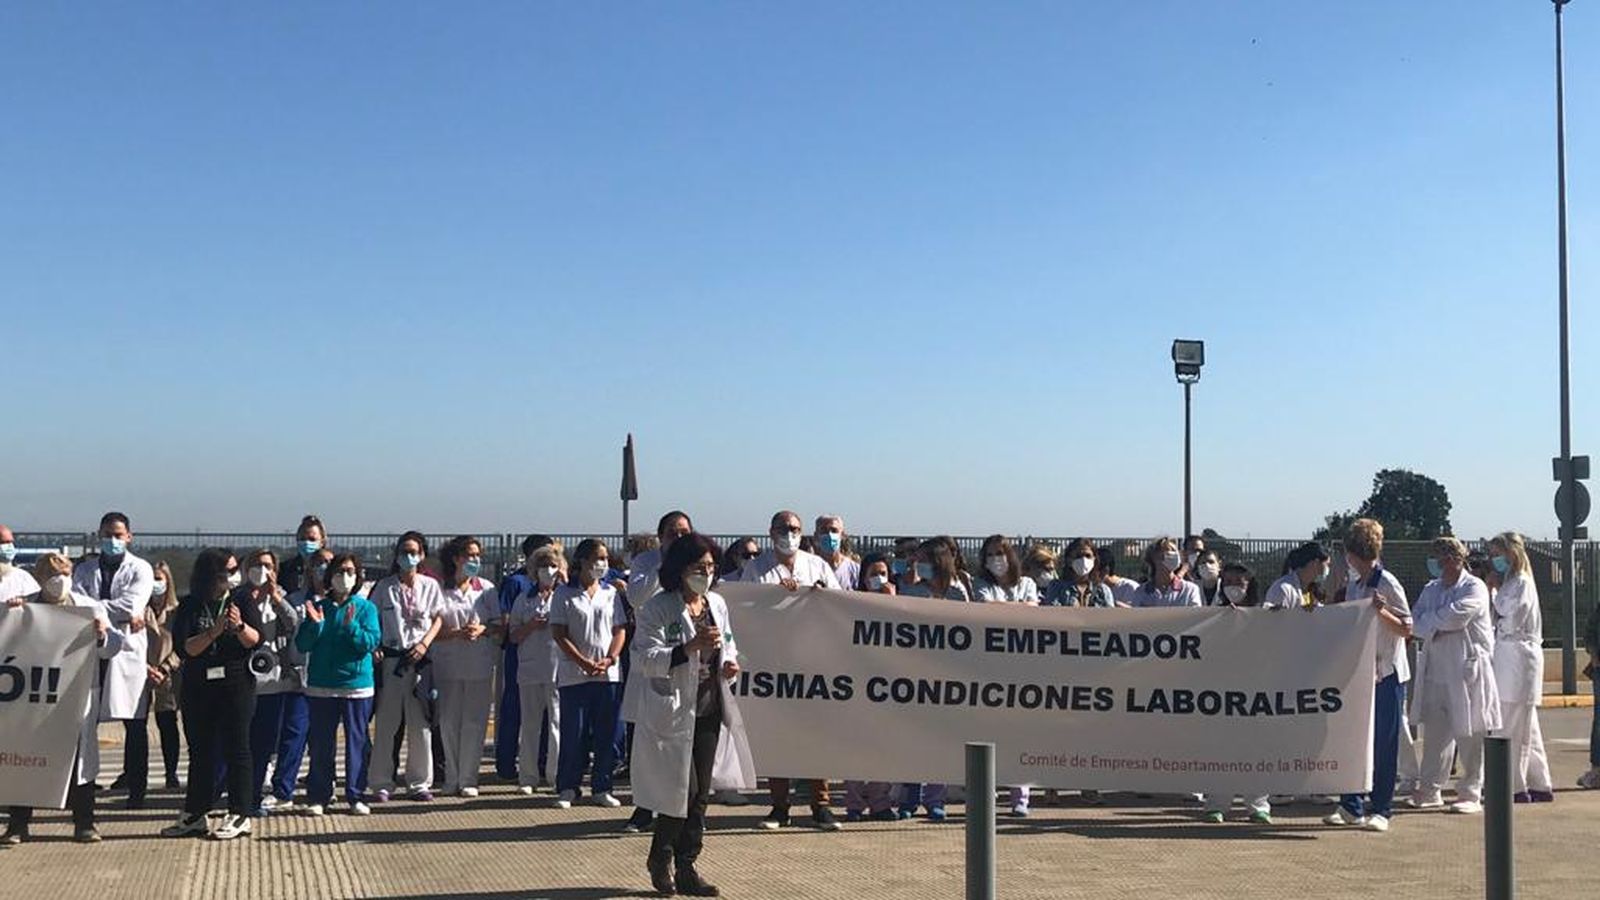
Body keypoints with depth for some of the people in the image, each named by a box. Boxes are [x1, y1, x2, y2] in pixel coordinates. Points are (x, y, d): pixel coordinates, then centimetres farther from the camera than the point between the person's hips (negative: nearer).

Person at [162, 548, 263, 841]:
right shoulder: (189, 606, 2)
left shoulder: (242, 600, 2)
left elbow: (255, 640, -8)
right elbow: (185, 648, -9)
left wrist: (239, 625, -27)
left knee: (236, 748, -1)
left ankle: (240, 816, 3)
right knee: (200, 751, 10)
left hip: (236, 685, -2)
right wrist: (214, 632, -22)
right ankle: (194, 815, 17)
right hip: (198, 687, 2)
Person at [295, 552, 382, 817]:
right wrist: (315, 624, -15)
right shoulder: (317, 607, 6)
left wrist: (351, 626, -23)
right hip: (321, 687, 1)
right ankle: (318, 797, 12)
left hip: (357, 686, -1)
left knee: (357, 742, 3)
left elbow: (373, 643, -9)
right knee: (320, 744, 4)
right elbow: (302, 645, 1)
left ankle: (356, 796, 11)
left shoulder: (365, 608, 2)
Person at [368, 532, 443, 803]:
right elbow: (373, 621, 8)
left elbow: (438, 619, 9)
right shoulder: (384, 587, 6)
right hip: (390, 658, 0)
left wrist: (425, 644, -6)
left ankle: (419, 783, 11)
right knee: (386, 722, 1)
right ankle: (382, 784, 7)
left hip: (419, 659, 1)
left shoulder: (430, 585, 7)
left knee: (420, 724, 2)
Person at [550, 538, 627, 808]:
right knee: (573, 734, 0)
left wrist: (609, 660, -8)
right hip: (574, 675, -3)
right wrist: (584, 662, -13)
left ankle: (602, 788, 14)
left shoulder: (611, 593, 11)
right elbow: (559, 633, -5)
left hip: (609, 673, 3)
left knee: (607, 735, 5)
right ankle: (567, 788, 11)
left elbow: (620, 630, 9)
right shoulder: (565, 594, 0)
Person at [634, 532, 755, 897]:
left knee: (699, 795, 8)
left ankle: (686, 868, 17)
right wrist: (690, 648, -26)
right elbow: (644, 659, -17)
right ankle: (660, 859, 19)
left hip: (709, 711, 6)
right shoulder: (657, 609, -10)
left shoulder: (717, 604, 10)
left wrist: (729, 663, 1)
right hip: (672, 713, -6)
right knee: (681, 792, -5)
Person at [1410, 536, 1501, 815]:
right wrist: (1437, 627, -13)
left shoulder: (1474, 588, -6)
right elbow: (1416, 623, 6)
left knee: (1470, 735, 0)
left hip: (1467, 671, -6)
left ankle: (1471, 793, 8)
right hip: (1436, 672, 6)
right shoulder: (1431, 590, 15)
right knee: (1434, 732, 9)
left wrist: (1430, 622, -5)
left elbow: (1455, 616, -20)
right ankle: (1431, 789, 17)